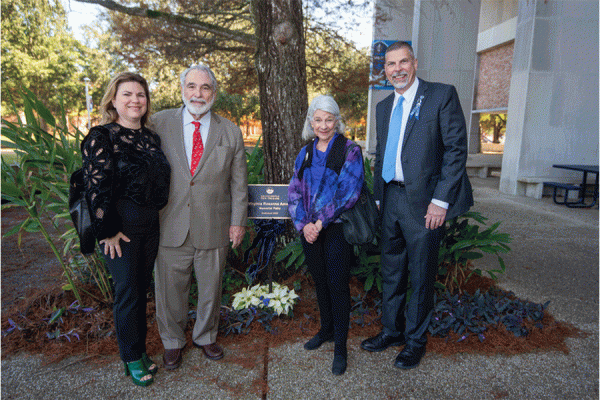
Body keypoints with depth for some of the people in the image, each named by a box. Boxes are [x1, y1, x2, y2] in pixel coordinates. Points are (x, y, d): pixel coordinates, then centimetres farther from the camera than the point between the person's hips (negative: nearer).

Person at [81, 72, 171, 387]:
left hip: (150, 225, 6)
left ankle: (140, 350, 31)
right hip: (120, 227, -6)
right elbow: (96, 187, -13)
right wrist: (107, 230, -14)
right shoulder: (101, 137, -8)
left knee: (141, 289, 15)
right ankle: (131, 359, 22)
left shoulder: (151, 138, 10)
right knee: (127, 291, 2)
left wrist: (156, 216, 14)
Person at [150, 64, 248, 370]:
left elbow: (238, 181, 5)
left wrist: (238, 221, 1)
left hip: (214, 228, 1)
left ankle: (206, 336, 41)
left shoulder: (230, 132, 4)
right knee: (170, 289, 12)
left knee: (210, 288, 16)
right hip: (171, 227, 0)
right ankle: (172, 342, 37)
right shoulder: (159, 123, 0)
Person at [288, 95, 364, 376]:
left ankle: (340, 347, 15)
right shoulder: (305, 153, 10)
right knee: (319, 281, 16)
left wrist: (321, 222, -16)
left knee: (338, 284, 0)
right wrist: (303, 224, -9)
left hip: (337, 228, -5)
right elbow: (294, 192, 6)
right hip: (309, 230, 5)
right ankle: (326, 329, 36)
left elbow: (348, 191, -14)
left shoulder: (350, 150, -5)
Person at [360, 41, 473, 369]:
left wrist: (440, 201, -17)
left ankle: (415, 340, 27)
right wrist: (378, 197, 13)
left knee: (421, 276, 7)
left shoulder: (442, 95, -5)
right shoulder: (384, 107, 15)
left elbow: (456, 149, -11)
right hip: (391, 200, 6)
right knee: (390, 272, 16)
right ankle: (391, 331, 35)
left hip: (423, 202, -6)